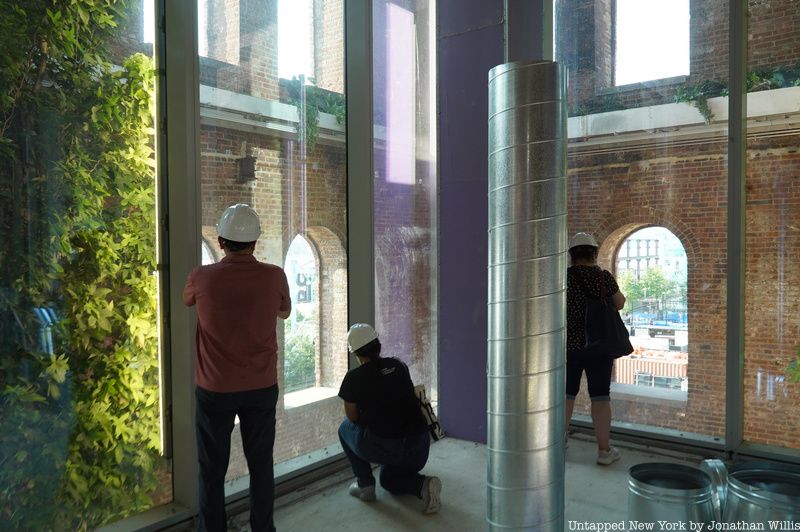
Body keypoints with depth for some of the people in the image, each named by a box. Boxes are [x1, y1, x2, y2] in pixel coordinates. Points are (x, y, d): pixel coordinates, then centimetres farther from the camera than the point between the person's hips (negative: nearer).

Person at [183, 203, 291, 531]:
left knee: (212, 471, 12)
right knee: (261, 465, 14)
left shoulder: (202, 277, -10)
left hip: (214, 390, -1)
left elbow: (187, 301, 14)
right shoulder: (273, 276, -9)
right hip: (261, 388, 1)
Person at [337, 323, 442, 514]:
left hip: (384, 448, -5)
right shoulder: (399, 366, 9)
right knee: (389, 479, 34)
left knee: (345, 428, 24)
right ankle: (423, 485, 5)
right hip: (419, 448, 5)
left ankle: (365, 485, 18)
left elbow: (353, 418, 9)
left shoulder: (354, 378, -5)